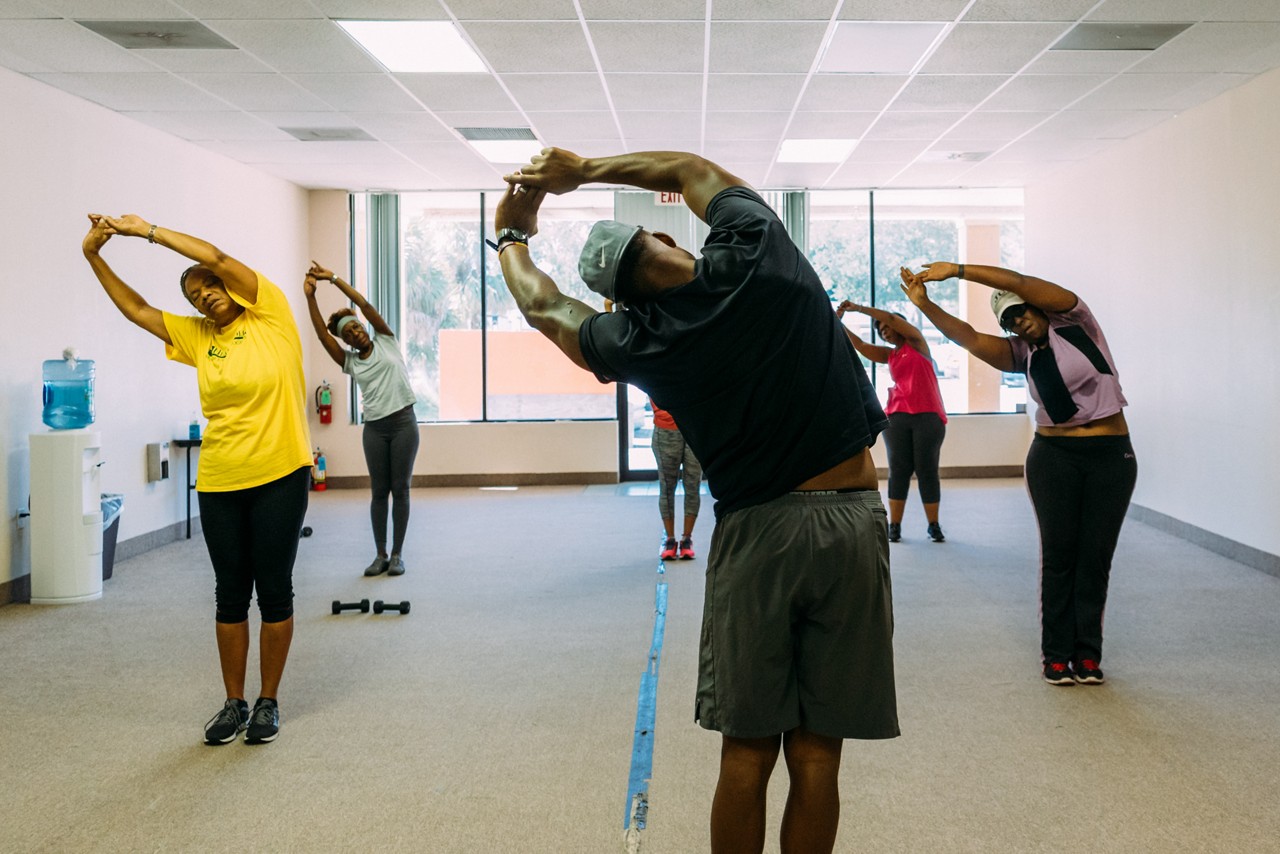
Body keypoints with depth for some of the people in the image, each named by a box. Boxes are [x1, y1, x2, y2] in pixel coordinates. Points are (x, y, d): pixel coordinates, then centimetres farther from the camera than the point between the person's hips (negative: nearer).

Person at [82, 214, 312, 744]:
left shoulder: (270, 317, -2)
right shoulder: (199, 337, 10)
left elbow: (218, 258, -10)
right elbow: (136, 309, 11)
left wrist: (149, 232, -6)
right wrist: (94, 257, 2)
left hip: (279, 476, -4)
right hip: (220, 482, 4)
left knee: (274, 590, 4)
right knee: (230, 594, 9)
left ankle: (268, 702, 18)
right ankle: (234, 704, 22)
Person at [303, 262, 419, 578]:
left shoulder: (385, 342, 5)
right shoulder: (350, 362, 8)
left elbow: (366, 305, -4)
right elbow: (322, 334, -2)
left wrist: (333, 278, -5)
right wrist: (310, 297, -10)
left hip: (403, 422, -2)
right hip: (374, 428, 2)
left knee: (400, 489, 1)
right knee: (380, 491, 4)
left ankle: (397, 554, 6)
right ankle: (380, 554, 11)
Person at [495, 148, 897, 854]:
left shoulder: (642, 343, -2)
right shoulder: (755, 252, -3)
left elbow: (543, 307, 17)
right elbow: (695, 170, 16)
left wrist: (511, 237, 34)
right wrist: (584, 170, 21)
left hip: (757, 532, -1)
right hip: (853, 520, 1)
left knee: (747, 753, 10)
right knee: (815, 755, 6)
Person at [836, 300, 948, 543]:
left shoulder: (916, 343, 8)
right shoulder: (889, 355, 19)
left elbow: (892, 318, -3)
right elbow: (859, 345, 11)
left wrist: (859, 308, -2)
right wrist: (838, 322, 2)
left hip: (928, 415, -4)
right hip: (897, 416, 4)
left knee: (927, 470, -2)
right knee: (898, 470, -1)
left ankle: (934, 526, 4)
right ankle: (894, 526, 0)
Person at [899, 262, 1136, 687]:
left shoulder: (1074, 321, -2)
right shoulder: (1022, 353, 7)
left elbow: (1018, 282, -15)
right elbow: (969, 337, -9)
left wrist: (958, 269, -19)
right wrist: (925, 303, -22)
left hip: (1111, 457, -2)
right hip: (1054, 458, 2)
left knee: (1096, 556, 3)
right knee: (1059, 554, 1)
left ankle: (1087, 655, 12)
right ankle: (1056, 655, 8)